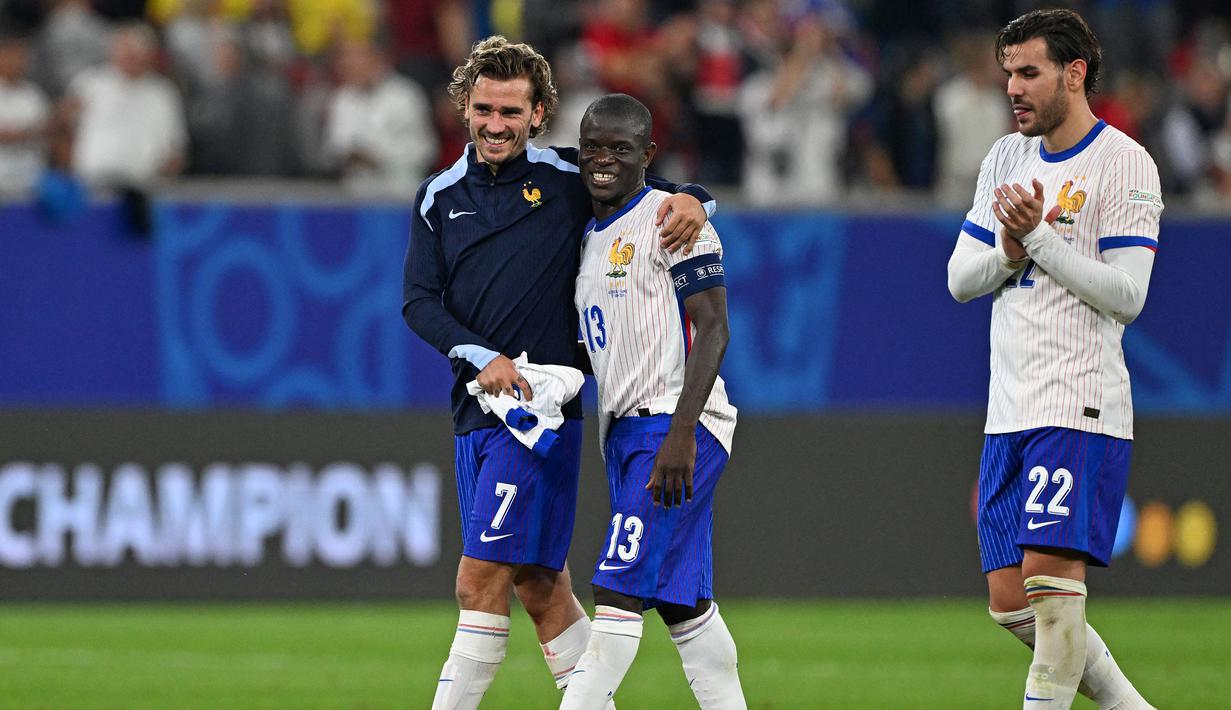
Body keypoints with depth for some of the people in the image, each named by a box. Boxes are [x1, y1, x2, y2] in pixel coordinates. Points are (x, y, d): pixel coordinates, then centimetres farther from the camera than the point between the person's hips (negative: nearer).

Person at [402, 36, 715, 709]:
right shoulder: (438, 197, 11)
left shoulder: (569, 177, 1)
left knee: (482, 582, -10)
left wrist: (690, 200, -16)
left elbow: (668, 195, 8)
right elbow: (419, 302, 4)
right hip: (475, 411, 5)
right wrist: (482, 355, -11)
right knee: (541, 588, 8)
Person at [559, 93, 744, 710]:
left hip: (678, 425, -9)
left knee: (619, 587, -15)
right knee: (681, 601, 9)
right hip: (625, 428, 9)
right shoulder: (590, 234, 17)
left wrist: (681, 434, -23)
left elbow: (712, 329, -15)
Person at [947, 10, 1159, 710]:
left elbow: (1126, 296, -13)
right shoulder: (1007, 158, 15)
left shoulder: (1125, 165, -6)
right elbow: (961, 279, 14)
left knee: (1052, 570, -17)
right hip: (1010, 412, 7)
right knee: (1011, 603, 3)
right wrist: (1009, 254, -7)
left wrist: (1039, 239, -19)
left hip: (1082, 408, -7)